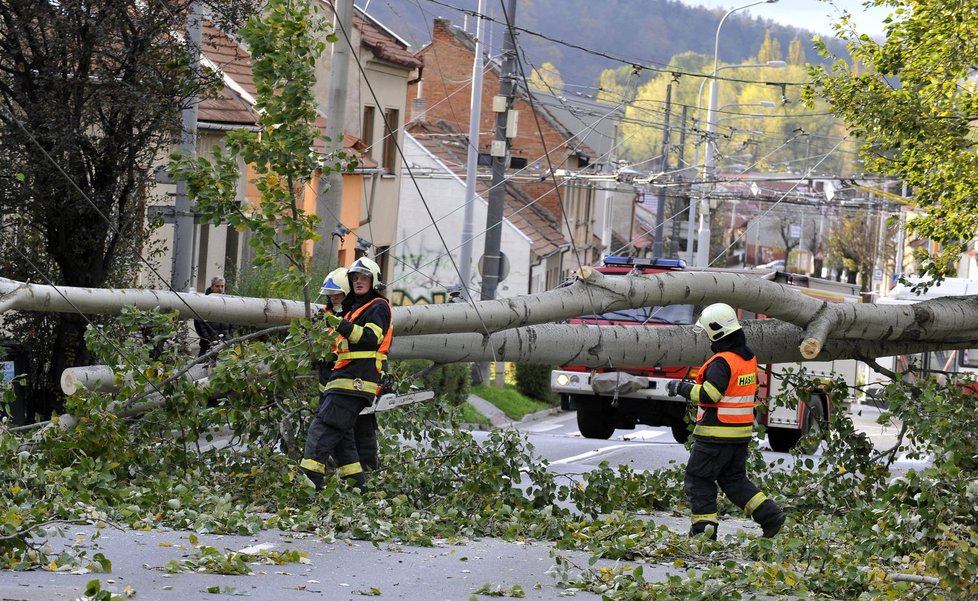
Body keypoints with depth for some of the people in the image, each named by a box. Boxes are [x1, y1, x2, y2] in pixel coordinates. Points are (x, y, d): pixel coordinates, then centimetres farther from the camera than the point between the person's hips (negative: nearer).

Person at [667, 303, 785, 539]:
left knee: (698, 478, 3)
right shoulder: (749, 357, 9)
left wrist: (681, 387, -9)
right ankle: (769, 514, 7)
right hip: (741, 432, 9)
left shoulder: (722, 362, -19)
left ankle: (704, 527, 2)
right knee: (734, 479, 18)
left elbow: (708, 395, -24)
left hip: (717, 434, -9)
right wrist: (697, 385, 19)